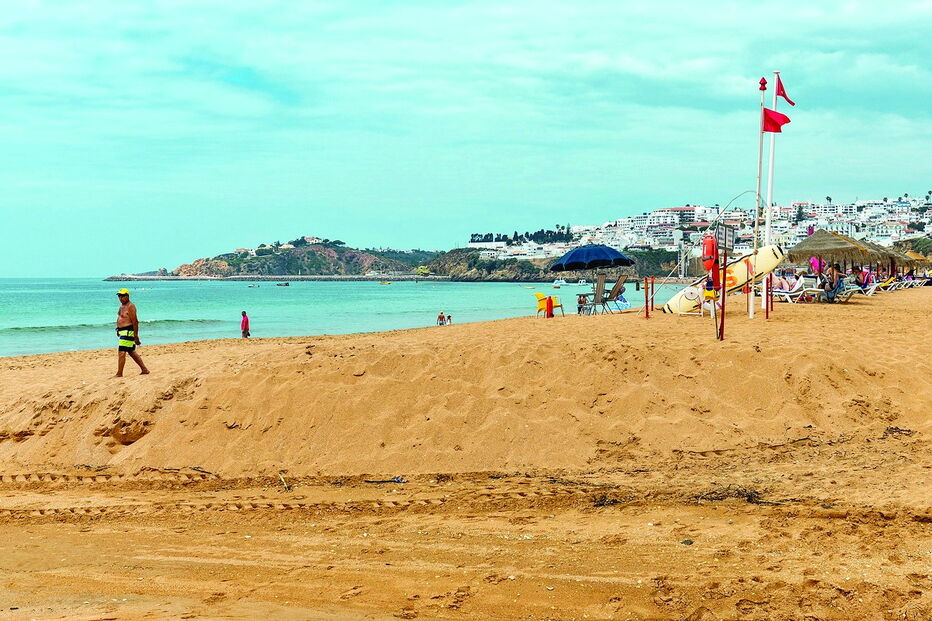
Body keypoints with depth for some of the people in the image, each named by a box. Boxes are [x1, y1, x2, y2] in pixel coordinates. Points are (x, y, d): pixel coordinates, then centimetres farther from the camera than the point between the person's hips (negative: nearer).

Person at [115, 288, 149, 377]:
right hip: (122, 332, 10)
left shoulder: (130, 306, -15)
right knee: (132, 352, 14)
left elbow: (135, 322, -18)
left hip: (128, 332, -10)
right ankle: (144, 370, 20)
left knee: (121, 352, -11)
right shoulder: (122, 306, 15)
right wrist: (118, 331, 26)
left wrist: (136, 336, -21)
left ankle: (119, 374, -7)